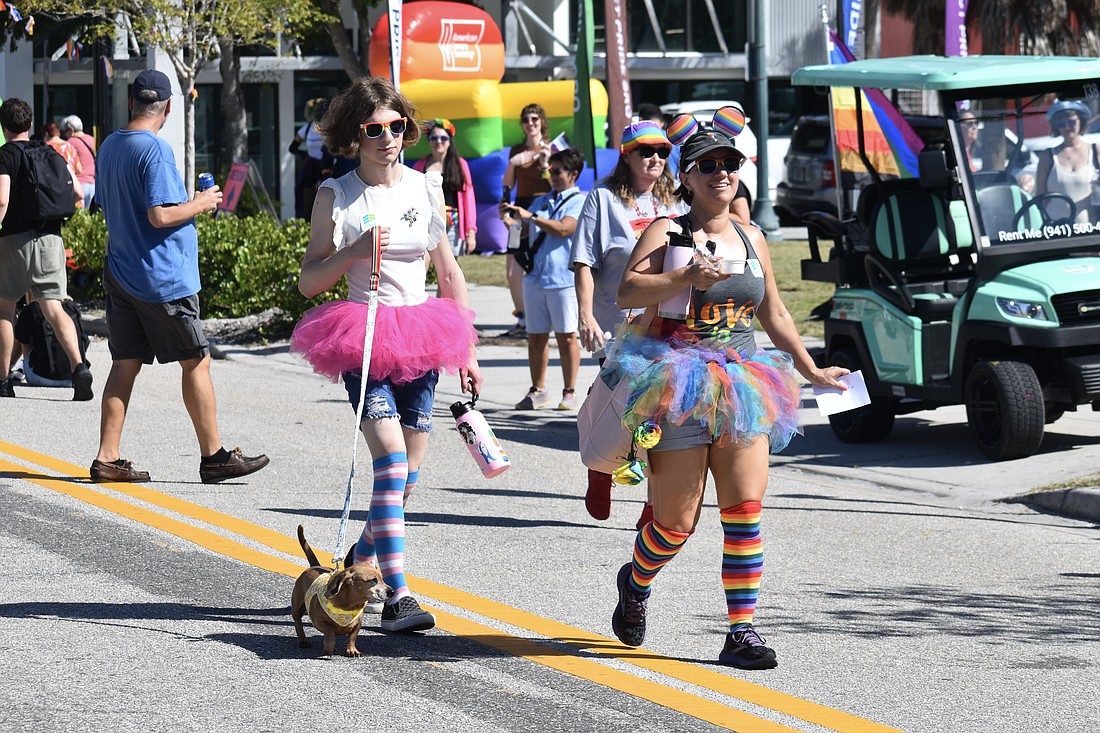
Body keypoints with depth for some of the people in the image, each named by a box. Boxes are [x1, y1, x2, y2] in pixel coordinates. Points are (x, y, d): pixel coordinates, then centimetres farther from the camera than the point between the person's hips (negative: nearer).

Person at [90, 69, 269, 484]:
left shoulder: (109, 147, 10)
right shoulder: (156, 150, -16)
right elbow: (160, 215, -23)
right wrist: (200, 204, -6)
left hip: (120, 275, 8)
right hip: (163, 279, -8)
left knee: (125, 364, 9)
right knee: (196, 362, 1)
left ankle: (107, 458, 6)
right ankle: (213, 457, 5)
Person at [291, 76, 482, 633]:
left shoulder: (426, 188, 8)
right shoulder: (336, 197, -2)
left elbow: (448, 272, 15)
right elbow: (308, 282, -1)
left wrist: (466, 352, 14)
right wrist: (353, 251, -18)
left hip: (420, 339, 4)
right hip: (363, 339, -4)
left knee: (407, 475, 7)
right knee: (391, 461, -19)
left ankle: (358, 565, 31)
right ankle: (397, 596, -20)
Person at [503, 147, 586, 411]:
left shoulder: (579, 202, -1)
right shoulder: (541, 201, 20)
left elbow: (563, 229, -16)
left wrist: (530, 217, -18)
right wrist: (512, 221, 5)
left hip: (564, 278, -6)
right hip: (535, 277, 6)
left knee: (566, 336, -2)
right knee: (535, 337, 6)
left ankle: (569, 392, 4)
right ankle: (538, 391, 13)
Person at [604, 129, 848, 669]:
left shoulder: (750, 238, 14)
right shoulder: (668, 232, -3)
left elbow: (773, 314, 25)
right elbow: (627, 291, -18)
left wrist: (811, 371, 26)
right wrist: (686, 278, -31)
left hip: (742, 387, 4)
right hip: (679, 390, -4)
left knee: (745, 512, -8)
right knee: (677, 523, 0)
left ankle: (742, 632, -6)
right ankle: (636, 583, 32)